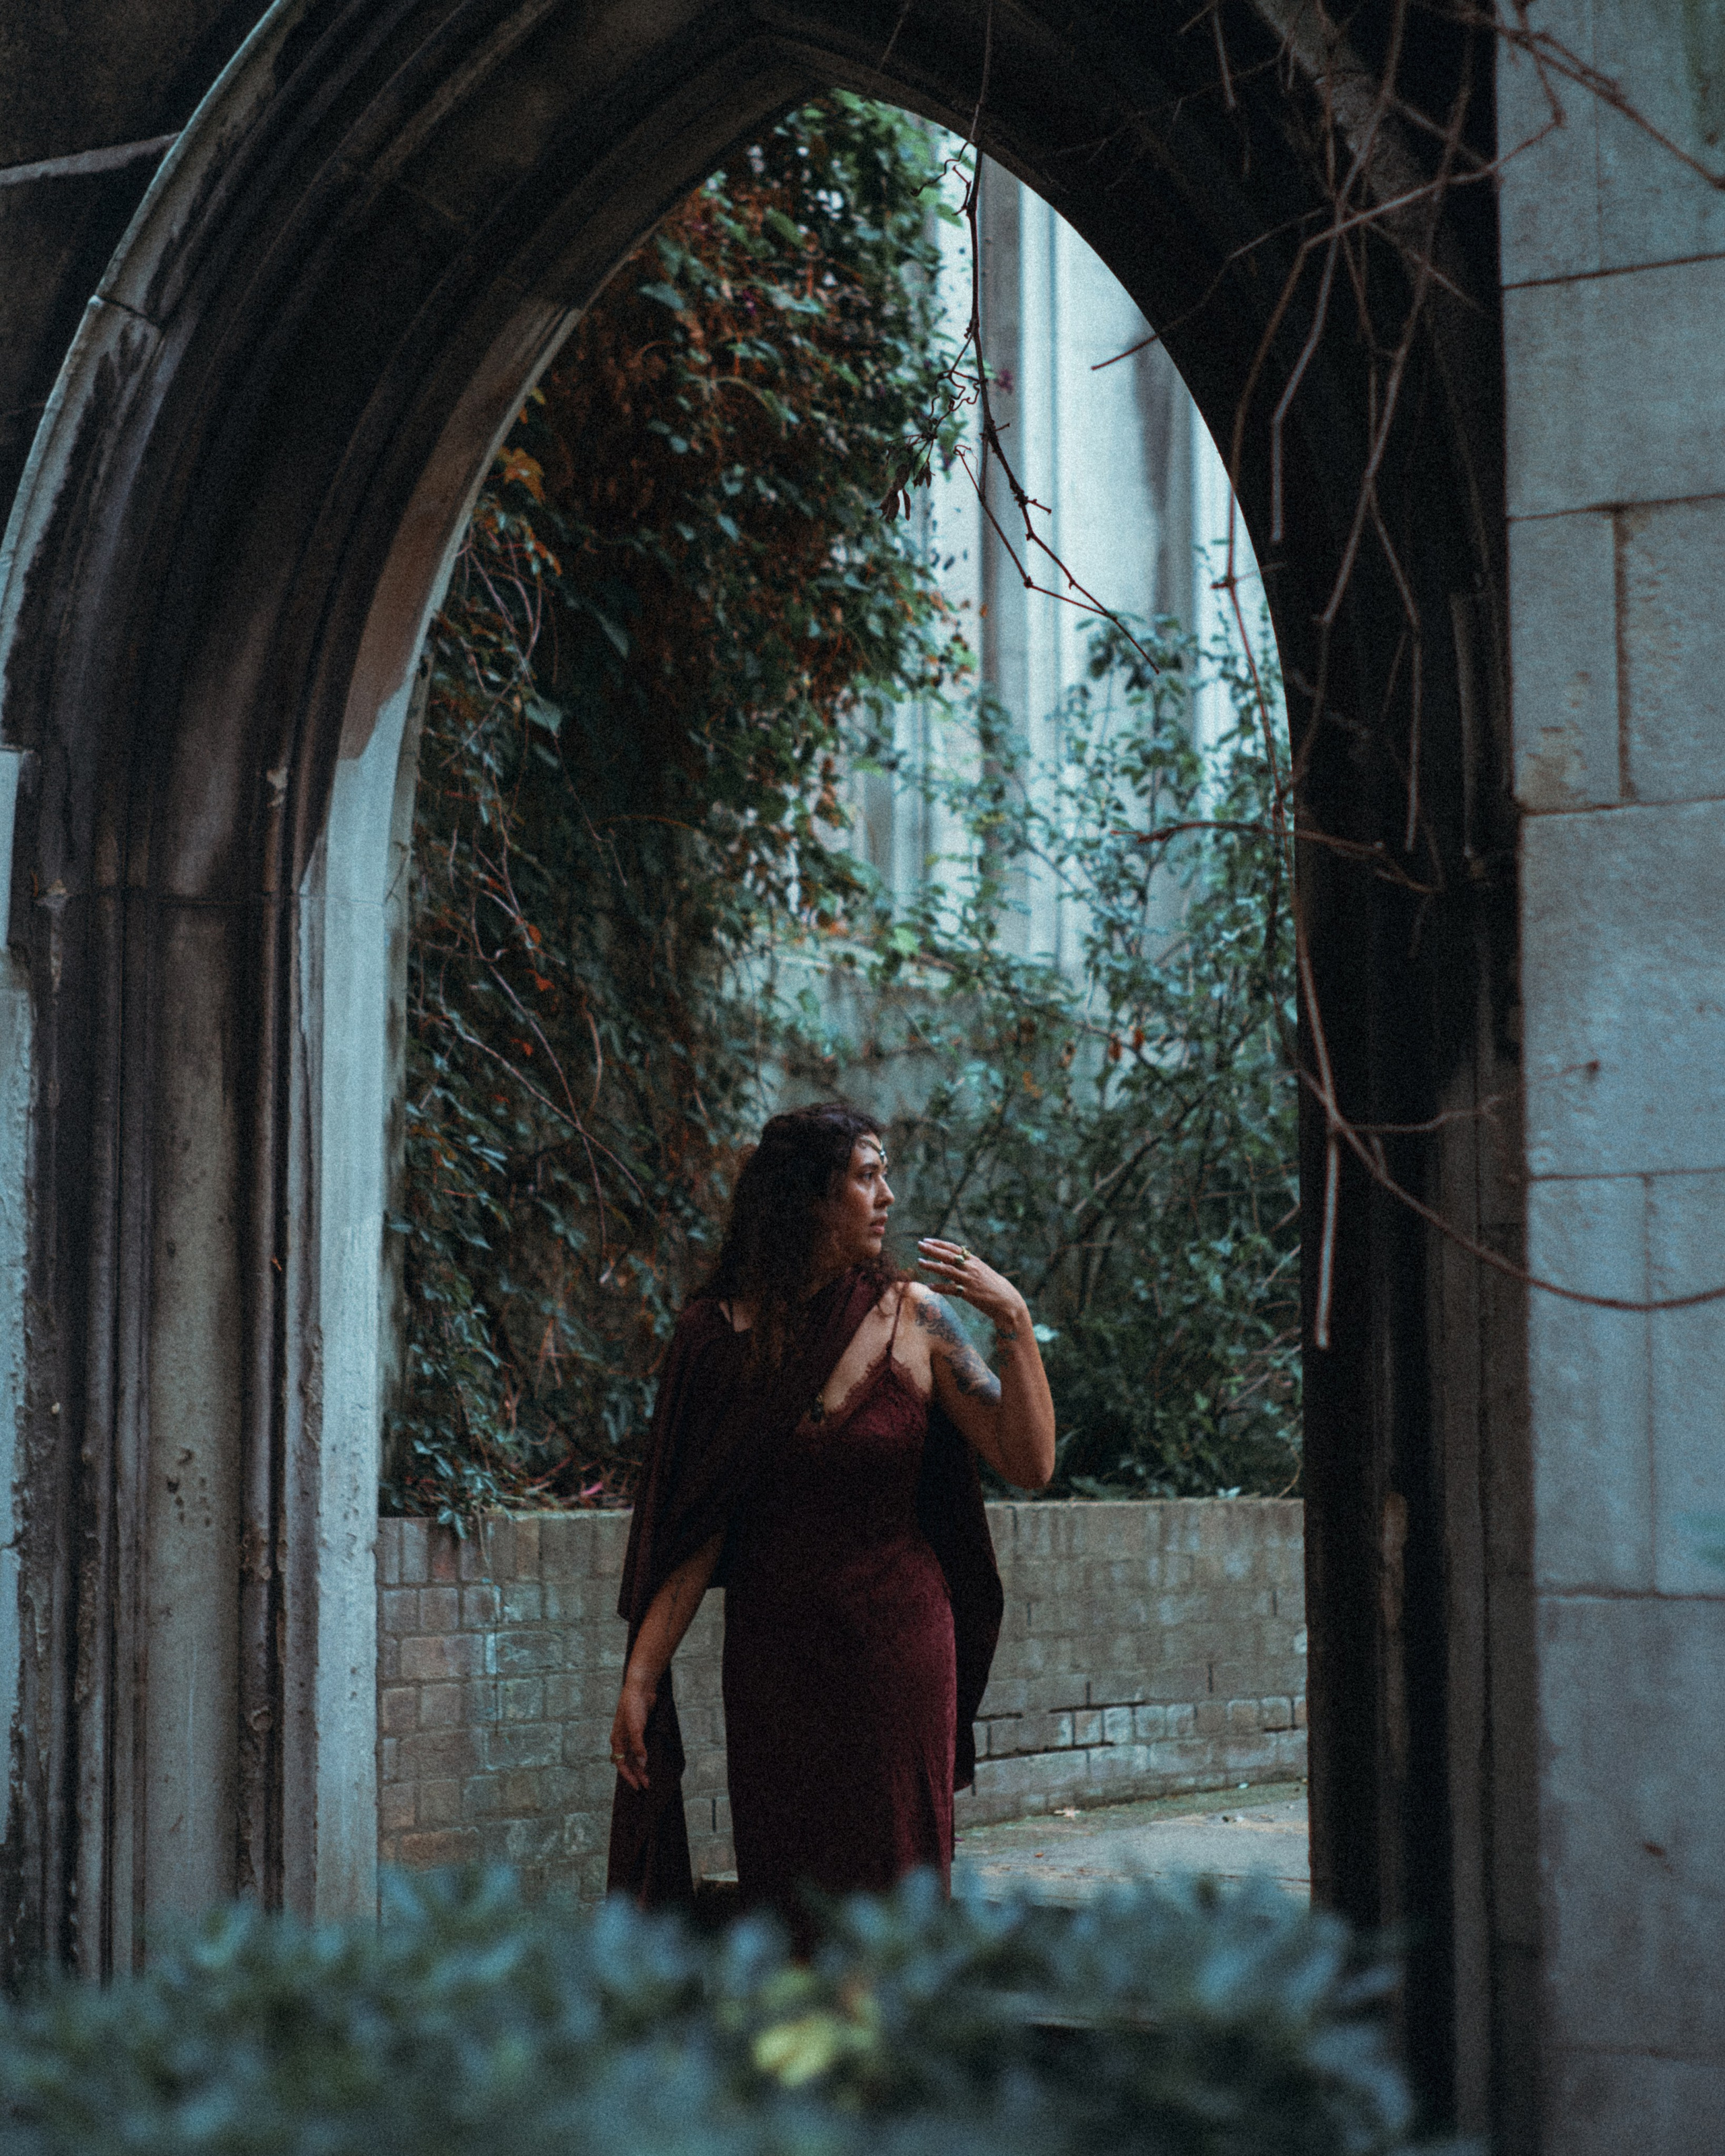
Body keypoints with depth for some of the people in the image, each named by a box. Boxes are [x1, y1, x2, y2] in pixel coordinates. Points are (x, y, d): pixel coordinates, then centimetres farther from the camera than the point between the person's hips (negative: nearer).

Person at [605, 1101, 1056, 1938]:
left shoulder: (914, 1319, -4)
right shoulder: (719, 1336, -3)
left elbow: (1030, 1464, -7)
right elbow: (697, 1532, -1)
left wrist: (1014, 1322, -17)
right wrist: (640, 1677, -6)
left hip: (897, 1649, -1)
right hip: (772, 1657, 1)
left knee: (892, 1895, 2)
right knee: (783, 1890, 6)